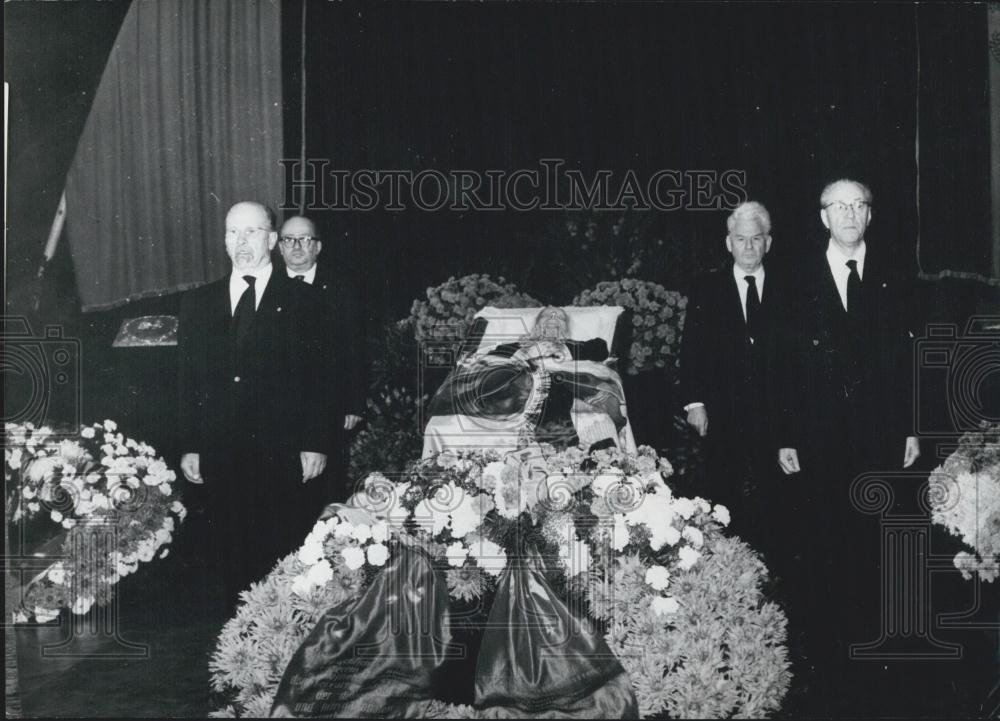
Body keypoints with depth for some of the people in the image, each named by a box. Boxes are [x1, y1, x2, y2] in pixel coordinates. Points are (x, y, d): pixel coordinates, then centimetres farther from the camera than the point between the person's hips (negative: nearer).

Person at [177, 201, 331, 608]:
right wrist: (189, 446, 4)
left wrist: (316, 445, -5)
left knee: (284, 569, -1)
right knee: (229, 560, 4)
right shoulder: (197, 303, 12)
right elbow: (187, 380, 10)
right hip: (219, 460, 3)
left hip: (283, 460, -2)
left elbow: (319, 380, 2)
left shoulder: (303, 303, 4)